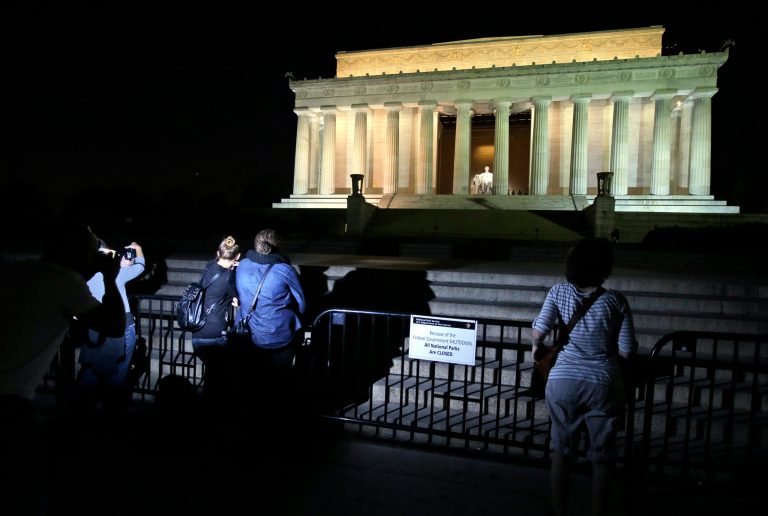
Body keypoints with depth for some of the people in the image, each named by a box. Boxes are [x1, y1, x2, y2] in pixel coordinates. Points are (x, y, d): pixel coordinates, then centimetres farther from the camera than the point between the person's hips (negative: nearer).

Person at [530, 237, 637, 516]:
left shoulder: (559, 292, -4)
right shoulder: (615, 300, -7)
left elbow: (537, 332, -8)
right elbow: (627, 351, -5)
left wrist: (538, 349, 14)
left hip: (562, 381, 1)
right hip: (602, 384, -1)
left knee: (560, 451, 15)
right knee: (601, 457, 15)